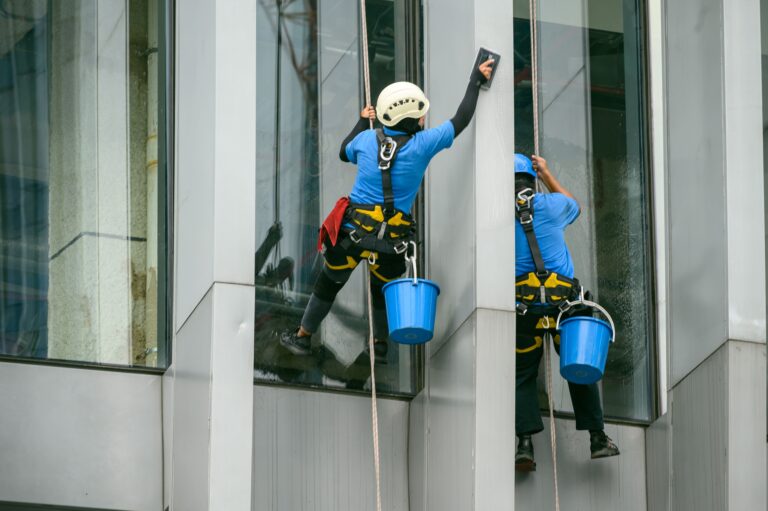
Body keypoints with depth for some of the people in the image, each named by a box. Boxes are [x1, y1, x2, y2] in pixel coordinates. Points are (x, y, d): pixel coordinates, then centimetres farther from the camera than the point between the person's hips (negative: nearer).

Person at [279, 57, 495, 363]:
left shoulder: (367, 139, 0)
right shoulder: (423, 144, -8)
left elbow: (344, 153, 25)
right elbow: (461, 120, 4)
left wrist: (362, 122, 39)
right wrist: (476, 81, 16)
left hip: (352, 232, 1)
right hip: (392, 241, -1)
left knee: (329, 283, 18)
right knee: (383, 288, 24)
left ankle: (303, 337, 30)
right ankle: (380, 346, 31)